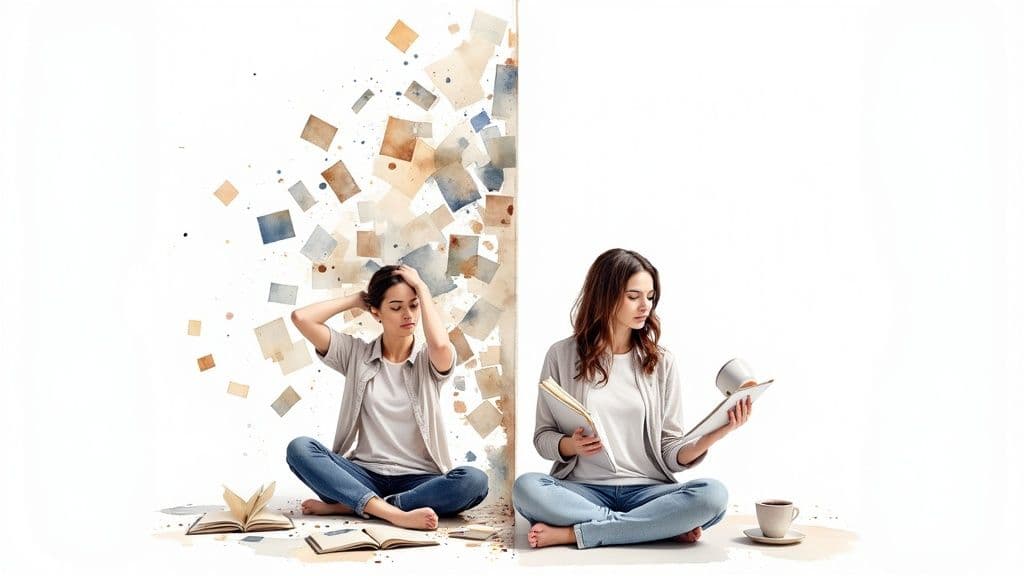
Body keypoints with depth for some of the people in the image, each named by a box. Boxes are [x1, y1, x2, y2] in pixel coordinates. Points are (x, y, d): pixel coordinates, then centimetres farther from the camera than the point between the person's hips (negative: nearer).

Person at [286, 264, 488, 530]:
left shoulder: (429, 361, 3)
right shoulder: (356, 354, 8)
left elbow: (440, 345, -23)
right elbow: (301, 317, -2)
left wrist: (423, 289, -10)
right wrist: (357, 299, 6)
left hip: (418, 481, -1)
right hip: (365, 476, 1)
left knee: (474, 480, -32)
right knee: (299, 448, -24)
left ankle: (350, 505, -24)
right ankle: (395, 514, -34)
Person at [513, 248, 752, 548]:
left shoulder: (661, 363, 8)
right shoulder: (562, 355, 4)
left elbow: (670, 454, 5)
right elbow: (543, 437, 7)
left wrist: (710, 437, -15)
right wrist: (570, 445, -15)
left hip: (647, 490, 1)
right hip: (583, 490, -1)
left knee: (712, 494, -29)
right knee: (526, 488, -33)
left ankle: (574, 533, -23)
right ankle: (664, 526, -21)